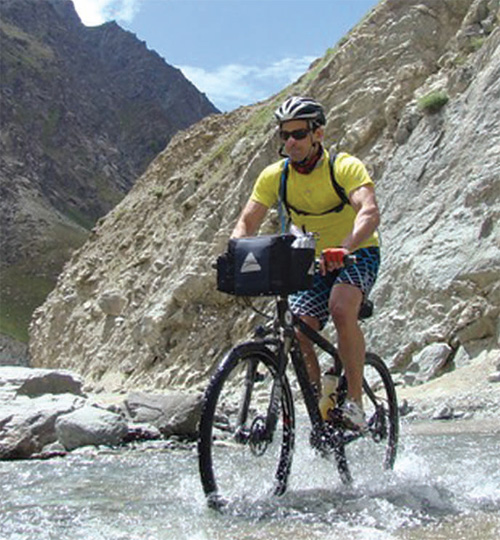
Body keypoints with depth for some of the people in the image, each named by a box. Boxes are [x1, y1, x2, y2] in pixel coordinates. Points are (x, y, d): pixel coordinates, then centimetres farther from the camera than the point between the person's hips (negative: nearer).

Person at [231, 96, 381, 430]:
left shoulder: (346, 167, -19)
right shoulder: (274, 176, -7)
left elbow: (370, 213, -34)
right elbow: (248, 222, -9)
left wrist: (343, 249, -53)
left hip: (358, 254, -4)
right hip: (313, 264, 5)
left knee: (341, 308, -32)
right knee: (297, 332, -14)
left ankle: (355, 401, -22)